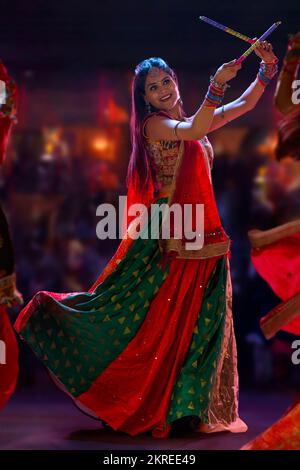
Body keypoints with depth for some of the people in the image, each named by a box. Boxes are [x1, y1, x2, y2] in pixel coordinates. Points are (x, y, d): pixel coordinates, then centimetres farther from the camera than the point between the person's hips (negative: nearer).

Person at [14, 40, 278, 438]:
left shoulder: (192, 121, 16)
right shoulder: (154, 124, -4)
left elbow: (246, 104, 18)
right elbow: (194, 131, -24)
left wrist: (267, 70, 5)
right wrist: (217, 85, -28)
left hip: (203, 238, 7)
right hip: (170, 236, -7)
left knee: (203, 325, 9)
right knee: (160, 321, -6)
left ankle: (197, 408, 17)